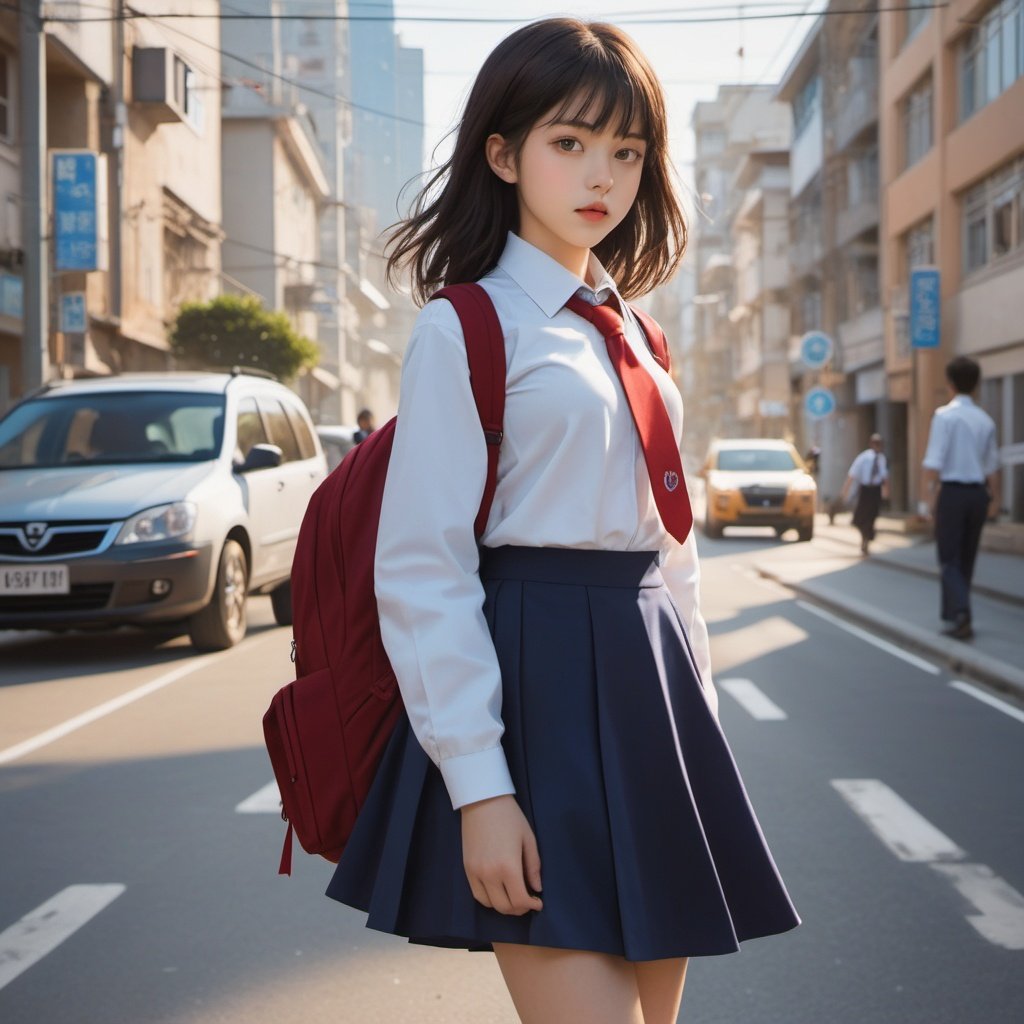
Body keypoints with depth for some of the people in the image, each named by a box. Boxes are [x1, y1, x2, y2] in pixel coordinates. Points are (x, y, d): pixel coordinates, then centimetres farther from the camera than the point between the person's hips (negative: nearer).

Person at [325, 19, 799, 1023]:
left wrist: (695, 708, 17)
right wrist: (477, 784, -17)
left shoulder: (631, 338, 17)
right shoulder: (462, 330, -5)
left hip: (652, 683, 7)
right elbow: (421, 569, -11)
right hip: (536, 685, -7)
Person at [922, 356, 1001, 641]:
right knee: (967, 558, 16)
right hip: (978, 492, 5)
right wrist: (994, 498, 26)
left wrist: (930, 496, -12)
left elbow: (934, 462, -16)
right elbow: (992, 465, 15)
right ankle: (953, 614, 24)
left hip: (952, 491, -5)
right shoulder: (985, 420, 7)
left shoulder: (944, 415, -9)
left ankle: (960, 614, -19)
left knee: (950, 559, -1)